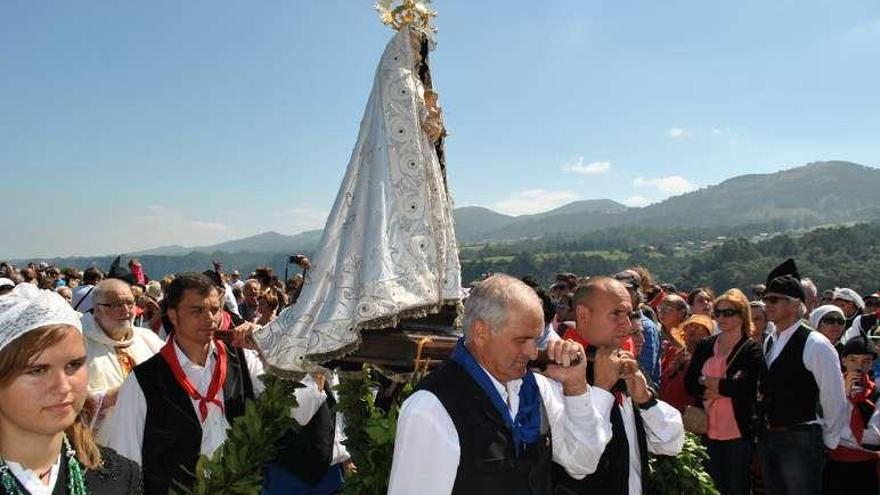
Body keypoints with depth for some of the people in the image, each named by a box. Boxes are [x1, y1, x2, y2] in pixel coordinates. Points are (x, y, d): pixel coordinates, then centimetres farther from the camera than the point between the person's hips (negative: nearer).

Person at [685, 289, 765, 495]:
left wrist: (707, 381, -8)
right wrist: (722, 386, -14)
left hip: (739, 431, -4)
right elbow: (689, 383, 0)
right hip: (709, 430, 4)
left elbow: (742, 386, -19)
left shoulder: (752, 349, -4)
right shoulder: (705, 346, 8)